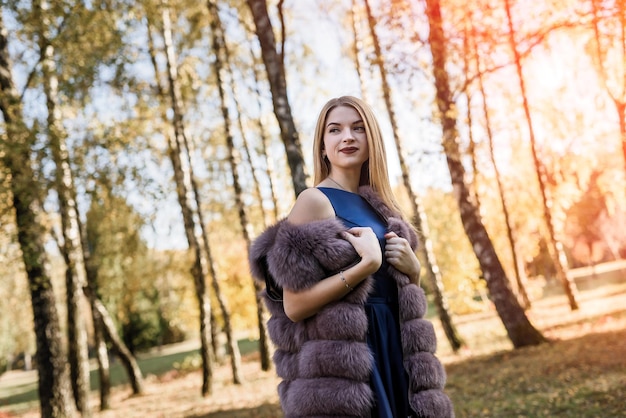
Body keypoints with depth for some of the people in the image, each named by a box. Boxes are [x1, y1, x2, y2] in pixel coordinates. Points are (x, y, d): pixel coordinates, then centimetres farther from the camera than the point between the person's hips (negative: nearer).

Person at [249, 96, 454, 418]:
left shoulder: (378, 206, 12)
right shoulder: (315, 201, -9)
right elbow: (294, 306, -16)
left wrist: (412, 268, 1)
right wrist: (366, 264, -20)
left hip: (392, 350, 7)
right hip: (344, 362, -7)